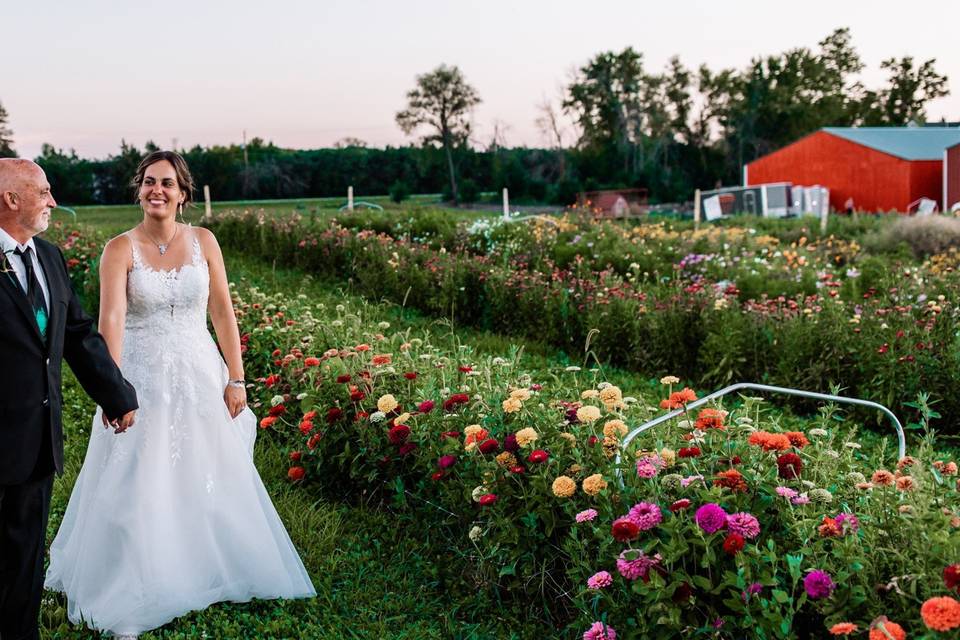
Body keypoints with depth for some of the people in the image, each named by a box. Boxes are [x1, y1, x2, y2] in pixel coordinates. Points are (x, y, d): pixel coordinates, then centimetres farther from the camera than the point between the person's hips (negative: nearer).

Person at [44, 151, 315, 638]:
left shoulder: (204, 242, 0)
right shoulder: (120, 249, -8)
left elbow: (223, 313, 2)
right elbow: (111, 318, -19)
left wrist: (236, 378, -1)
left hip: (199, 375, 3)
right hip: (142, 377, -2)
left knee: (207, 481, 12)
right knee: (137, 487, 3)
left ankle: (206, 574, 34)